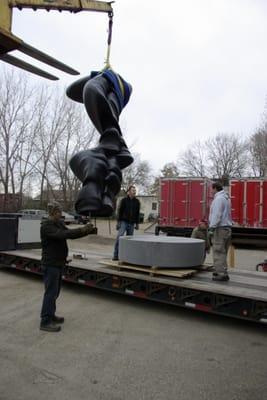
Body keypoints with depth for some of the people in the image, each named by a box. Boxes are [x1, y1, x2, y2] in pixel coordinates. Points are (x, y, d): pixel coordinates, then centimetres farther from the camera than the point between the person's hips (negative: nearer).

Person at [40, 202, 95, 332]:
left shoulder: (59, 223, 10)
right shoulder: (46, 226, -17)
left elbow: (69, 233, 8)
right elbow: (62, 234, -31)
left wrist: (88, 231, -7)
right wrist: (82, 230, -35)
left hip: (58, 263, 9)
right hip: (50, 264, -9)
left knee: (55, 292, 17)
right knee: (51, 292, -6)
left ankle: (50, 315, 30)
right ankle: (45, 322, 2)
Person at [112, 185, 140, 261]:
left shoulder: (137, 201, 7)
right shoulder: (124, 200, -2)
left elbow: (138, 213, 11)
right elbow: (120, 211, -2)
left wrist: (137, 223, 8)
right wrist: (118, 222, -7)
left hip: (132, 223, 4)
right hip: (124, 222, -3)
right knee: (119, 237, -14)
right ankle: (115, 255, -11)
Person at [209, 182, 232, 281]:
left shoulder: (218, 199, -12)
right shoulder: (226, 198, 18)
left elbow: (216, 215, -20)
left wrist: (212, 227, -18)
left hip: (220, 228, -10)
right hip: (227, 228, 10)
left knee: (219, 252, -7)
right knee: (222, 252, 15)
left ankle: (222, 274, -7)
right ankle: (220, 271, 23)